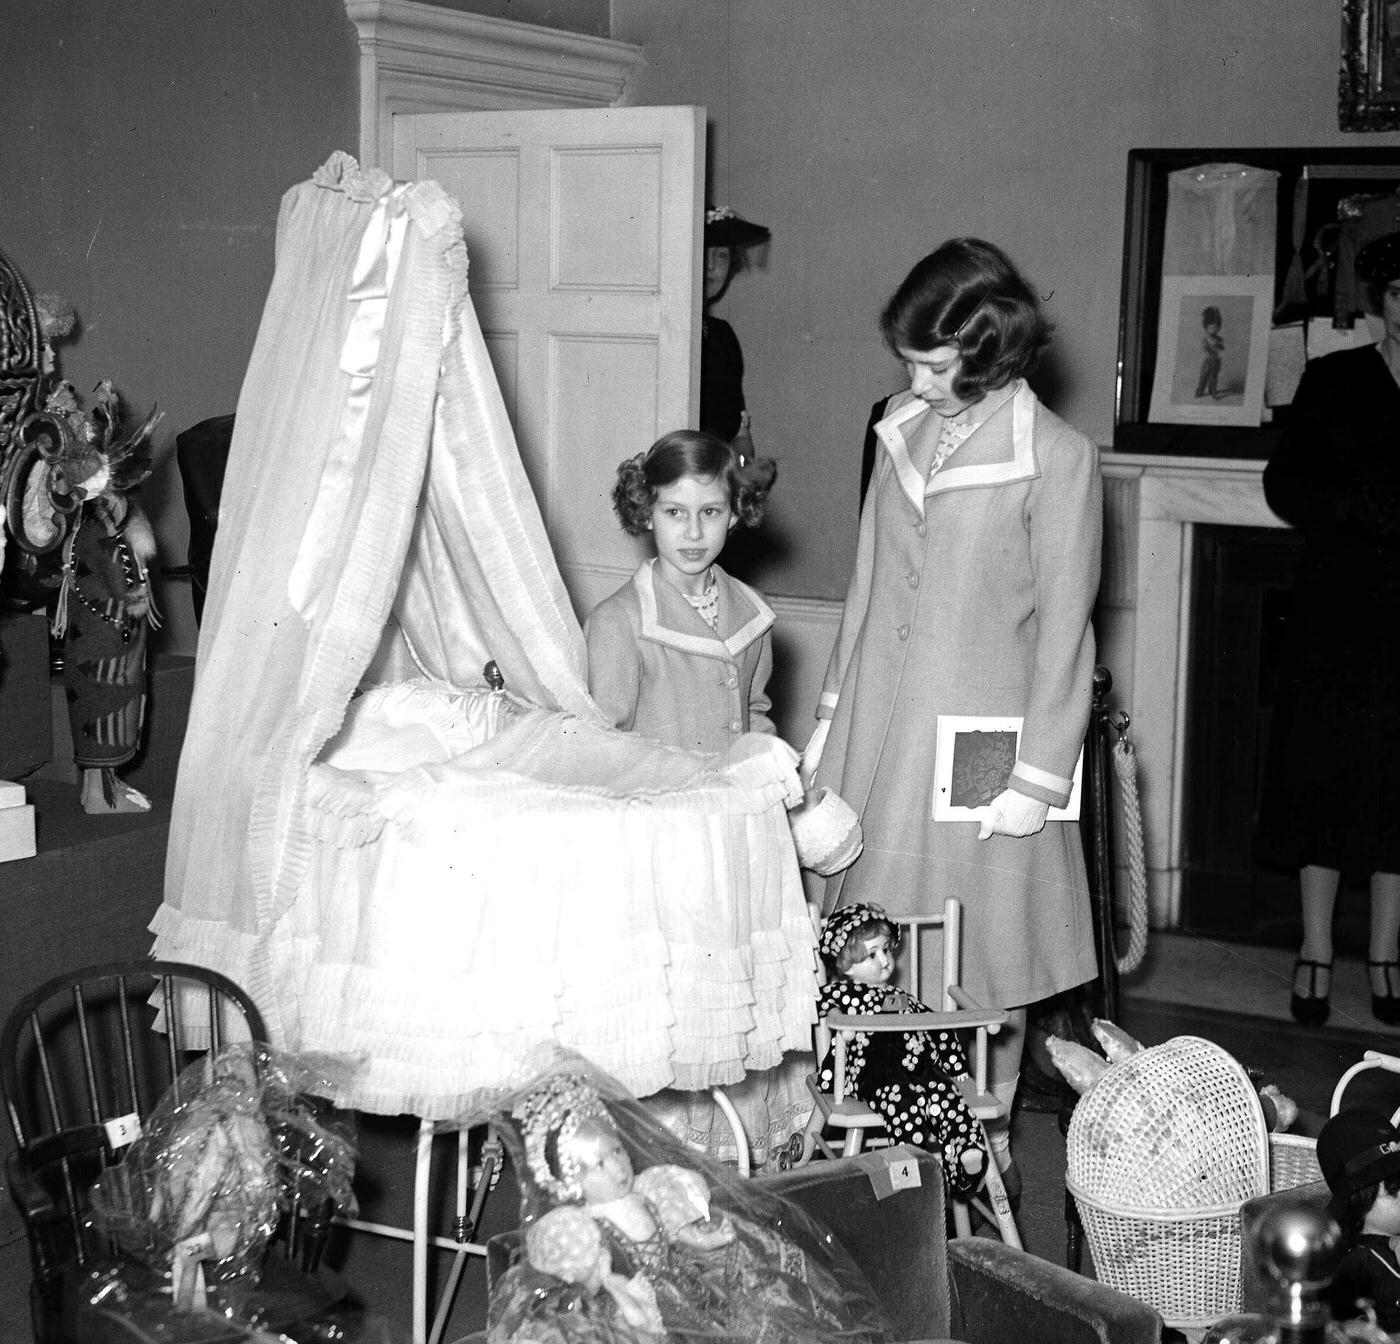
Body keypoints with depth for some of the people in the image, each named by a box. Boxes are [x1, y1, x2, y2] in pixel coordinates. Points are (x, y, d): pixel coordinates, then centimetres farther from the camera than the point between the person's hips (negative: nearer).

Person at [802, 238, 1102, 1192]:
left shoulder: (1057, 459, -13)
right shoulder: (905, 427, 5)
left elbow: (1064, 630, -11)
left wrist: (1037, 779, -11)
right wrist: (833, 715, 14)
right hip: (880, 725, 5)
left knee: (982, 962, 7)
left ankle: (985, 1142, 25)